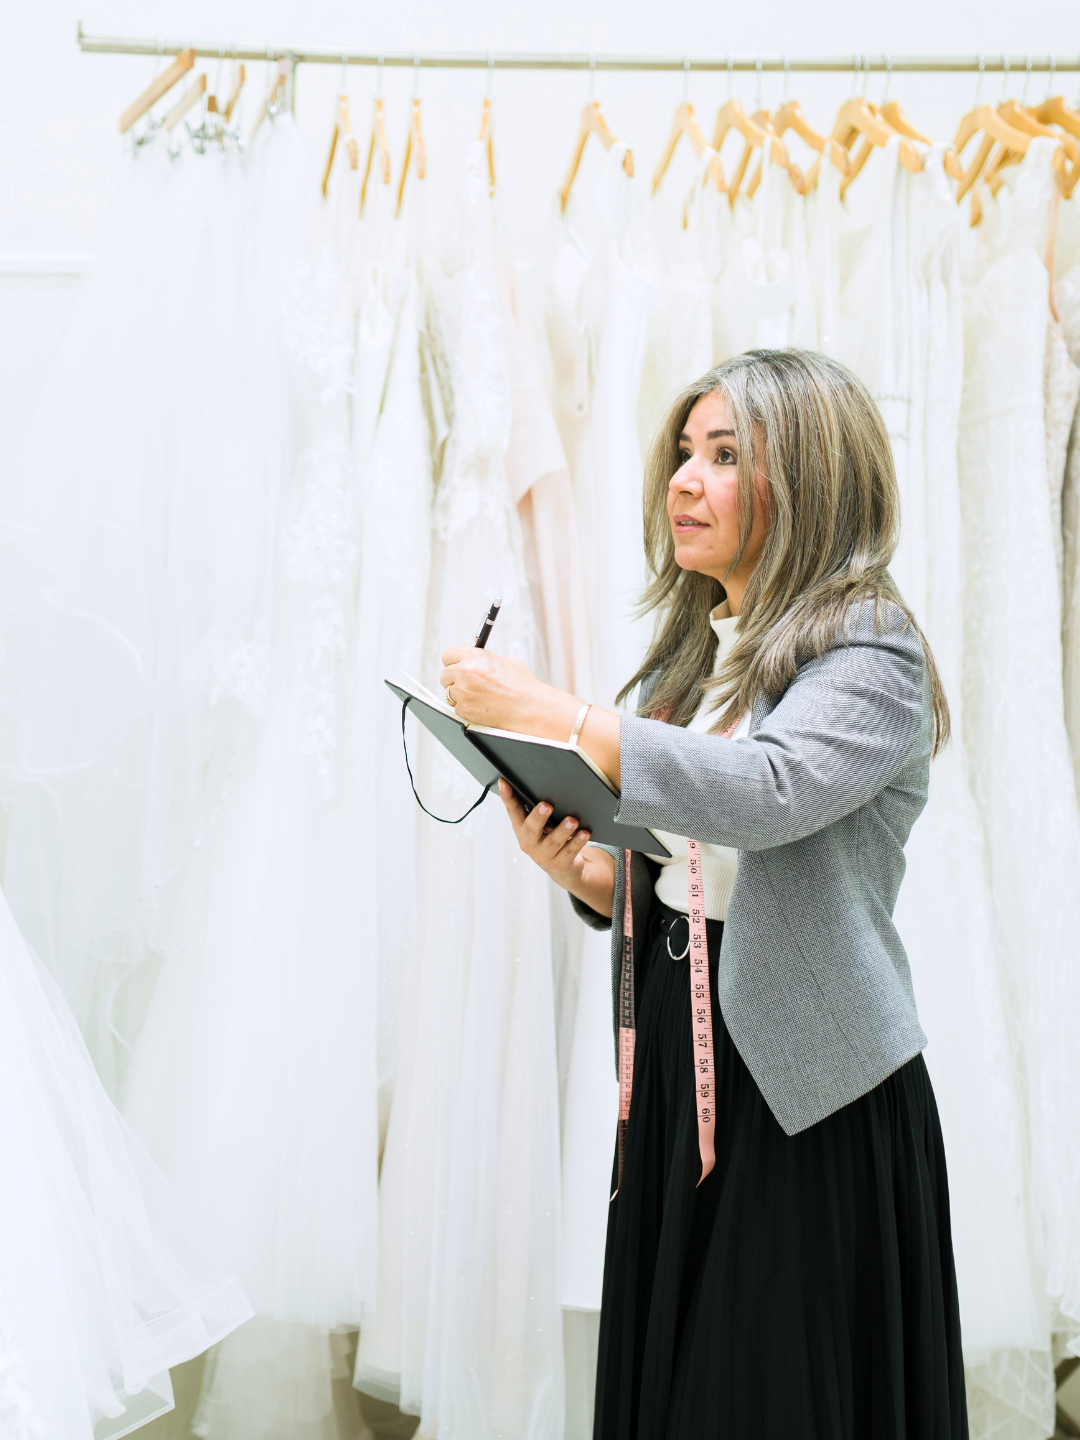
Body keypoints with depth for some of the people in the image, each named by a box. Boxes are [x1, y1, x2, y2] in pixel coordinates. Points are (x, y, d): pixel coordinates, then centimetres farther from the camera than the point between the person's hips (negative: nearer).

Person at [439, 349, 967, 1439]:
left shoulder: (869, 654, -10)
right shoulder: (689, 657, 12)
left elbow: (767, 789, -30)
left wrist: (542, 711, -27)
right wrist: (579, 868, -4)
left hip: (809, 1102, -7)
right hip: (673, 1079, 7)